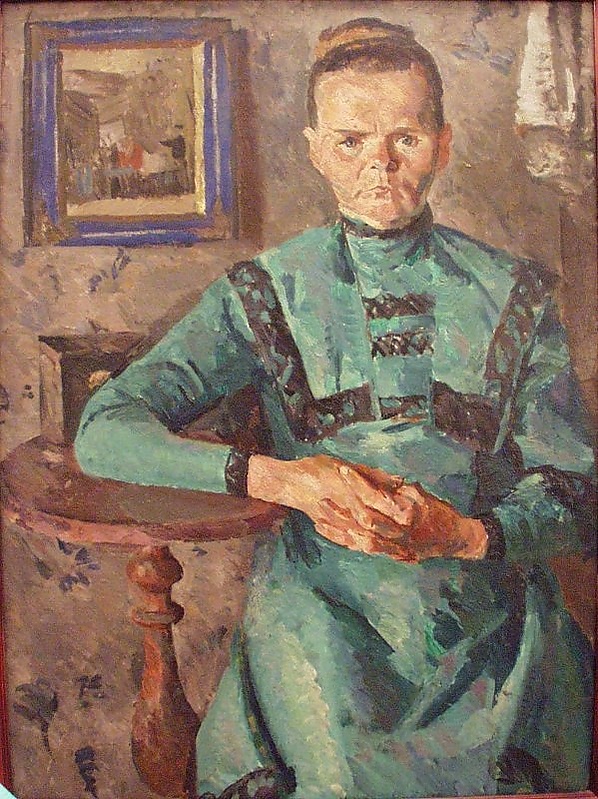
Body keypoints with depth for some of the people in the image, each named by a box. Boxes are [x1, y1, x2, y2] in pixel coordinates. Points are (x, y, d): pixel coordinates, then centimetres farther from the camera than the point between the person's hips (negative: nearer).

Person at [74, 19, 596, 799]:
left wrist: (463, 531, -17)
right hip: (322, 608, -1)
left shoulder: (513, 294, 4)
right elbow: (104, 432, -6)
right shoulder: (268, 293, 1)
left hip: (488, 608, 2)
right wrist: (281, 477, -18)